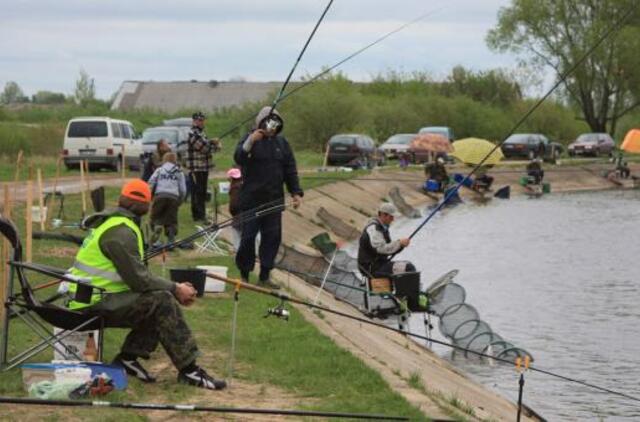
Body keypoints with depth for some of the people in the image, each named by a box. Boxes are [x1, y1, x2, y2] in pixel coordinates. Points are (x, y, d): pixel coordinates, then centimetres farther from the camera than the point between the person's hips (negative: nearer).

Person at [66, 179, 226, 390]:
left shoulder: (111, 224, 16)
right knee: (162, 301, -20)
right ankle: (188, 369, -18)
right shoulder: (121, 232, -17)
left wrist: (174, 288, 6)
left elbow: (136, 274, 17)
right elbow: (137, 279, -20)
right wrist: (176, 289, -10)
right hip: (92, 305, -10)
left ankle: (128, 357, 5)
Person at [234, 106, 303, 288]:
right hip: (251, 200, -4)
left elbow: (290, 170, 14)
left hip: (274, 200, 4)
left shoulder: (281, 143, 11)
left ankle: (265, 276, 11)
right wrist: (250, 142, -34)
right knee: (248, 236, -2)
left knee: (272, 236, 3)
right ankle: (244, 274, 11)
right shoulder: (250, 140, -3)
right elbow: (238, 159, -20)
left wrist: (296, 192, 6)